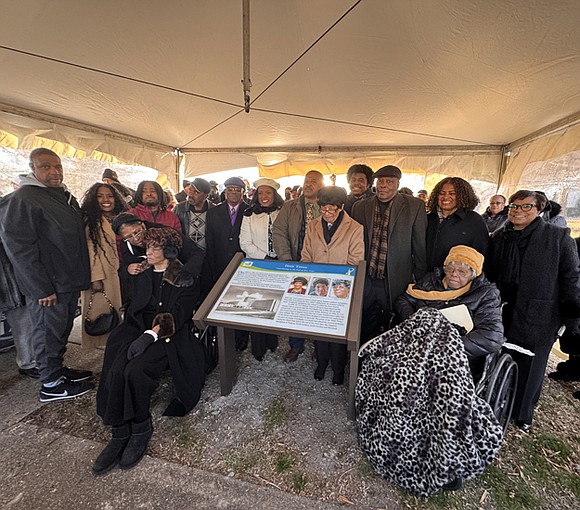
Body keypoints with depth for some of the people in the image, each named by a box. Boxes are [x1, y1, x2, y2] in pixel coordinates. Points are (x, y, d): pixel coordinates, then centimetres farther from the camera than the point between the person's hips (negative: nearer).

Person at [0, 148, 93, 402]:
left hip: (69, 280, 8)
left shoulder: (65, 195, 12)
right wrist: (42, 288, -20)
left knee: (62, 328, 19)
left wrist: (81, 275, 15)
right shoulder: (22, 198, -14)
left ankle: (58, 368, 36)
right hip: (48, 285, -8)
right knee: (49, 330, 5)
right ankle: (51, 384, 21)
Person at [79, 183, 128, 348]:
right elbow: (90, 249, -11)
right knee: (98, 317, 1)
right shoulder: (90, 219, -4)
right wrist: (95, 278, -17)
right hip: (100, 278, -5)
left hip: (118, 276, 5)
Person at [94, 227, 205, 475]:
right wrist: (139, 334, -6)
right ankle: (120, 435, -7)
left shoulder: (184, 278, 0)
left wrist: (151, 334, -21)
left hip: (169, 335, -4)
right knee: (115, 372, -22)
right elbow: (133, 309, 13)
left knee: (135, 370, -27)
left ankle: (141, 430, -3)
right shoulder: (140, 276, 16)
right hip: (138, 330, 5)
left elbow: (178, 314, -9)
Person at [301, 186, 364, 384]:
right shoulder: (312, 227, 4)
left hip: (340, 290, -3)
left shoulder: (354, 228, -7)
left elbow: (355, 261, -8)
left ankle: (338, 368, 34)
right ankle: (321, 363, 39)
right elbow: (306, 257, 6)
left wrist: (338, 282, -18)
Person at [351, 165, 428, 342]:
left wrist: (420, 280, 0)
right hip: (365, 280, 2)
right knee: (365, 331, 16)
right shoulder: (360, 207, 5)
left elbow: (420, 246, -1)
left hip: (395, 282, -2)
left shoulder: (415, 206, -3)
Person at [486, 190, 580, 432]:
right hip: (502, 315, 3)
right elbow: (489, 274, 9)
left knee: (529, 365, 12)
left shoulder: (559, 237, -5)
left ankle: (522, 413, 34)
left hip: (538, 318, -3)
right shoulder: (499, 237, 5)